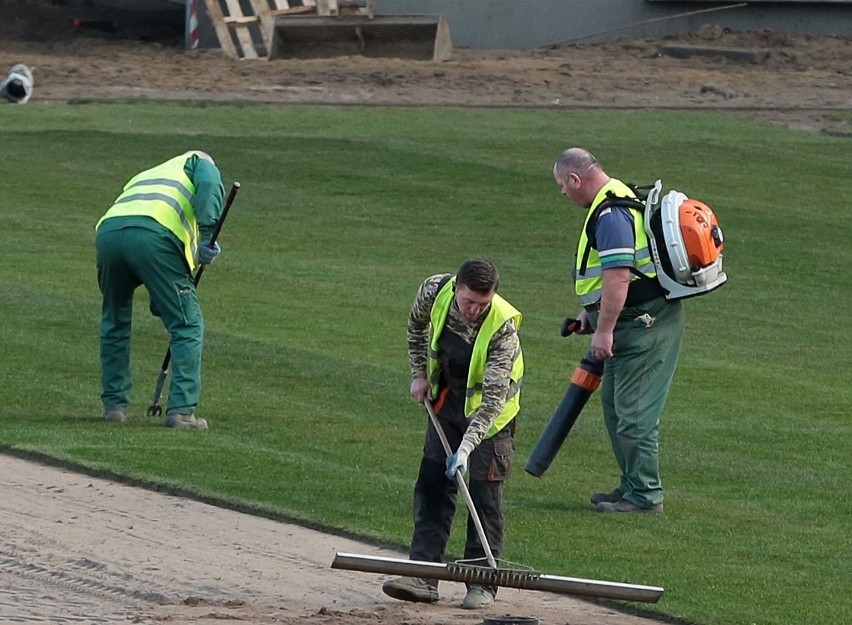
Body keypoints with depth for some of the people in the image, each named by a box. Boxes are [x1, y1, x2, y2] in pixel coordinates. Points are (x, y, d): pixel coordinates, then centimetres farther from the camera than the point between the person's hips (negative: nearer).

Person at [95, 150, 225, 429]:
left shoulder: (143, 177, 44)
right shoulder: (199, 162, 30)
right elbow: (209, 186, 1)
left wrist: (162, 311, 48)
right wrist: (208, 235, -5)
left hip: (107, 231, 6)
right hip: (155, 234, -5)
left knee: (114, 323, 26)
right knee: (188, 325, 5)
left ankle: (114, 404, 28)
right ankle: (182, 410, 1)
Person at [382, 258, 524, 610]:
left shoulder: (503, 327, -32)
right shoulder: (435, 291, -20)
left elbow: (492, 398, -33)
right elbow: (417, 325, 7)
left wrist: (467, 446, -40)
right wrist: (419, 374, 4)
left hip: (490, 408, -5)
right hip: (447, 394, 5)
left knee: (484, 488, -7)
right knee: (432, 482, 1)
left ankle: (483, 583, -1)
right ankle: (423, 576, 1)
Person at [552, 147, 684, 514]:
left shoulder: (611, 215, -20)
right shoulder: (619, 200, 15)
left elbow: (618, 277, -27)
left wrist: (604, 330, -24)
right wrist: (592, 313, 30)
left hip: (645, 325, -11)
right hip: (639, 322, 11)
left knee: (634, 410, -7)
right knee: (615, 402, 18)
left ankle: (645, 495, -2)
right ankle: (633, 485, 25)